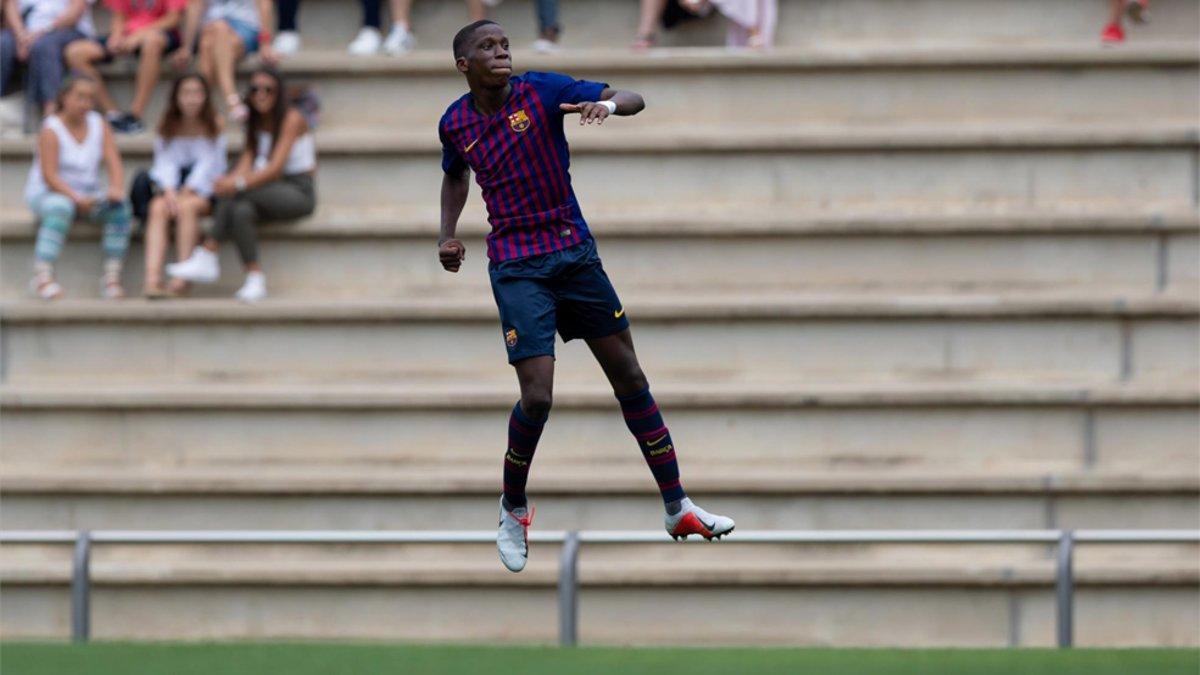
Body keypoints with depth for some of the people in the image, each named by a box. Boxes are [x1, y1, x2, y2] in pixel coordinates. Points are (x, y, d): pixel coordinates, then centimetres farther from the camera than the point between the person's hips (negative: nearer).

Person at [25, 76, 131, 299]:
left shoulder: (99, 125, 5)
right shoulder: (51, 130, -12)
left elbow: (114, 164, -3)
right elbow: (49, 176, -19)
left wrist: (115, 188, -24)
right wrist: (76, 198, -31)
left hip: (87, 195, 5)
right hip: (46, 193, -5)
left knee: (119, 207, -22)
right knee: (60, 207, -39)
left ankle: (112, 277, -24)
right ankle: (42, 276, -44)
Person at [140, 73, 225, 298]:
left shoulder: (213, 126, 0)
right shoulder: (167, 128, 8)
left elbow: (207, 163, -8)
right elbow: (165, 162, -3)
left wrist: (187, 192, -19)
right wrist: (169, 192, -21)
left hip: (203, 189, -2)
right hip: (173, 185, 2)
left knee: (187, 206, -34)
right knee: (158, 208, -30)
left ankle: (183, 279, -37)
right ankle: (152, 278, -44)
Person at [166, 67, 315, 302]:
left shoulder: (292, 119, -11)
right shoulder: (255, 122, 12)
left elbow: (276, 168, -21)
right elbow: (248, 159, -1)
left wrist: (239, 183, -34)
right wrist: (230, 180, -24)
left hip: (299, 192, -6)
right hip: (270, 190, 6)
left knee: (235, 195, -31)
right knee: (241, 210, -29)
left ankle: (207, 255, -28)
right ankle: (255, 278, -32)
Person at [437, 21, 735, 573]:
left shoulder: (542, 91, -7)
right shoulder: (455, 125, 0)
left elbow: (635, 101, -13)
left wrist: (609, 104, -35)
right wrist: (447, 235, 10)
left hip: (575, 253, 1)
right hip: (516, 268, -1)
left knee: (629, 377, 4)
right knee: (537, 395, -13)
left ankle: (677, 508, 12)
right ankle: (513, 510, 11)